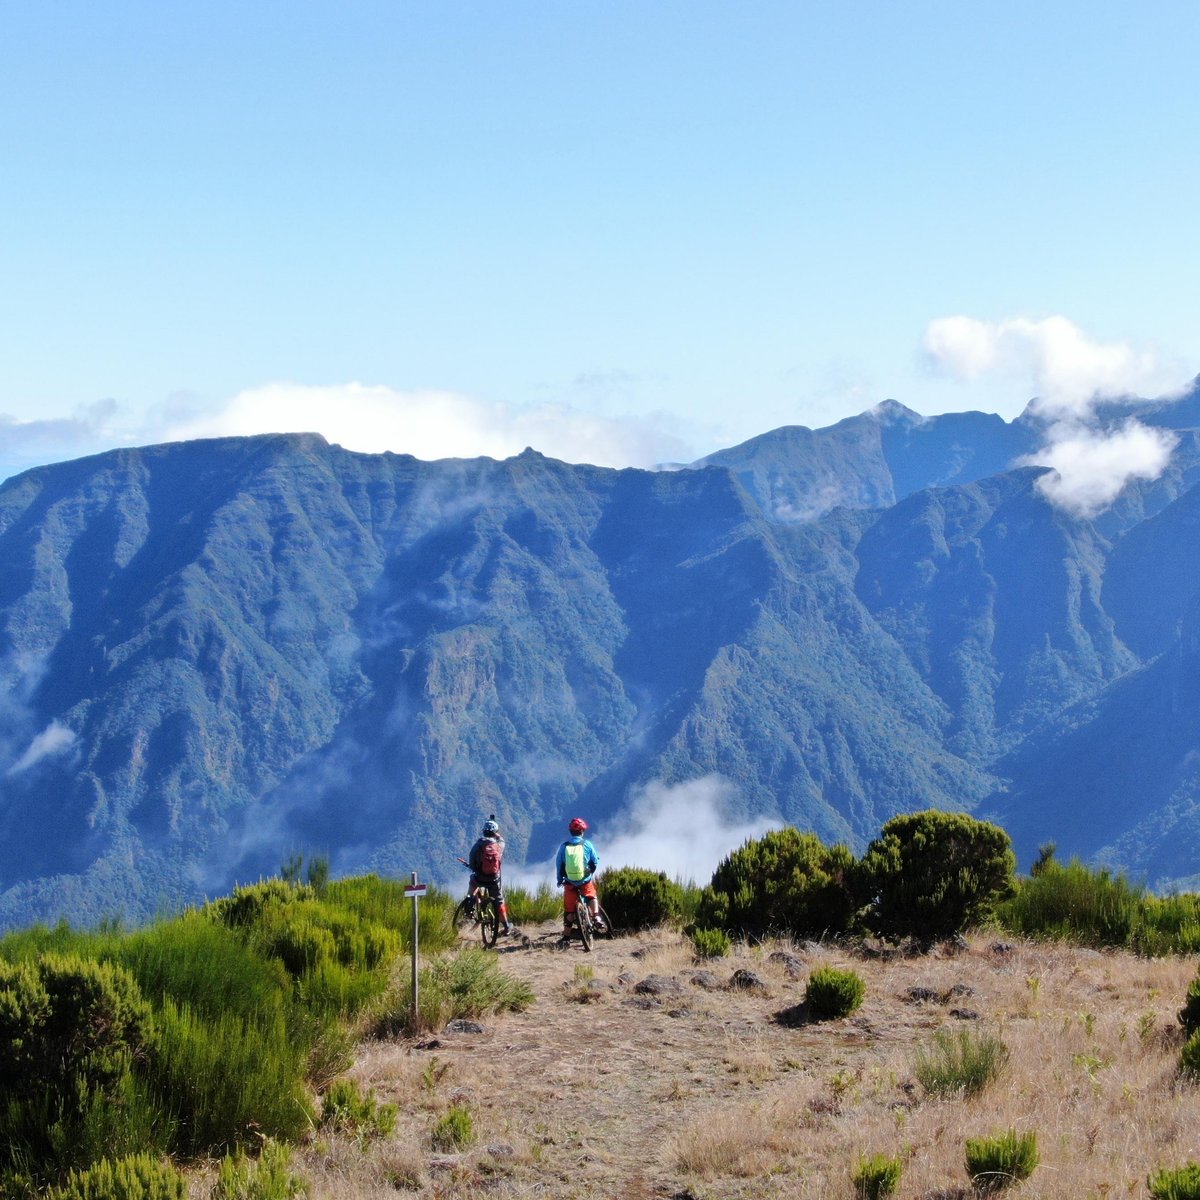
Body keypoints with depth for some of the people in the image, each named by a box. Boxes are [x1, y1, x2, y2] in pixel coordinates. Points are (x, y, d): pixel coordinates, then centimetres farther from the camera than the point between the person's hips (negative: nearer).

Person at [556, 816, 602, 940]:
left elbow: (559, 865, 4)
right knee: (591, 896, 29)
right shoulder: (587, 845, -5)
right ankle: (596, 918, 11)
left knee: (569, 909, 10)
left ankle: (566, 935, 10)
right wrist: (591, 873, 23)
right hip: (585, 880, 0)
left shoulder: (563, 846, -2)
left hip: (570, 882, 0)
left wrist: (560, 880, 18)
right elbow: (595, 862, 3)